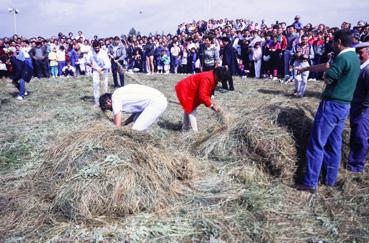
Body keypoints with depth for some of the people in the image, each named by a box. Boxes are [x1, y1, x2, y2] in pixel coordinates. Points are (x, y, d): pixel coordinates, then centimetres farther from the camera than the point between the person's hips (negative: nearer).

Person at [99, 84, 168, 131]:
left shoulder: (115, 98, -4)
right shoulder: (121, 94, 21)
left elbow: (117, 125, -2)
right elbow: (136, 110, 26)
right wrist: (124, 123, 23)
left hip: (156, 102, -10)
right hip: (159, 99, 10)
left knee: (137, 131, -9)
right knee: (136, 119, 22)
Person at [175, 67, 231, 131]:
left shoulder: (213, 78, -1)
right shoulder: (207, 79, -32)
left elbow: (206, 92, 9)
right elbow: (202, 95, -35)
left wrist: (210, 102, -1)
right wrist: (211, 105, -30)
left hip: (187, 89, 11)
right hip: (184, 89, -11)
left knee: (188, 109, 21)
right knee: (191, 110, -7)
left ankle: (185, 127, 35)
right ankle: (194, 131, -3)